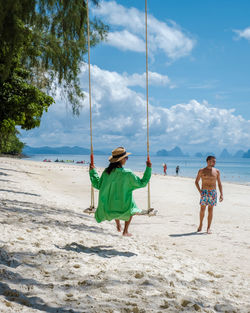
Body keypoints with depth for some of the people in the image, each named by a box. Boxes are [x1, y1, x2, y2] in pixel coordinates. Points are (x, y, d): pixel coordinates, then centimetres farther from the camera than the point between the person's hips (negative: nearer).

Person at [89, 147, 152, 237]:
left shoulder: (107, 172, -8)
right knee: (131, 207, 31)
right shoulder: (127, 174, -18)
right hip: (122, 208, -3)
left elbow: (98, 185, 4)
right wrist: (148, 168, -1)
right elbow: (142, 183, -8)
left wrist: (92, 172, 15)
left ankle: (118, 226, 45)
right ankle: (125, 231, 29)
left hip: (107, 208, 3)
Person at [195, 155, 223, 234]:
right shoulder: (201, 171, 1)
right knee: (202, 209, -1)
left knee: (210, 210, 1)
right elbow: (196, 182, 5)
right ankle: (200, 225, 20)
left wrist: (221, 194, 3)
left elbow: (219, 183, 11)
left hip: (213, 192, 2)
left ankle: (208, 228, 7)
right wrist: (200, 191, -7)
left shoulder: (217, 171, 6)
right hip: (204, 192, -1)